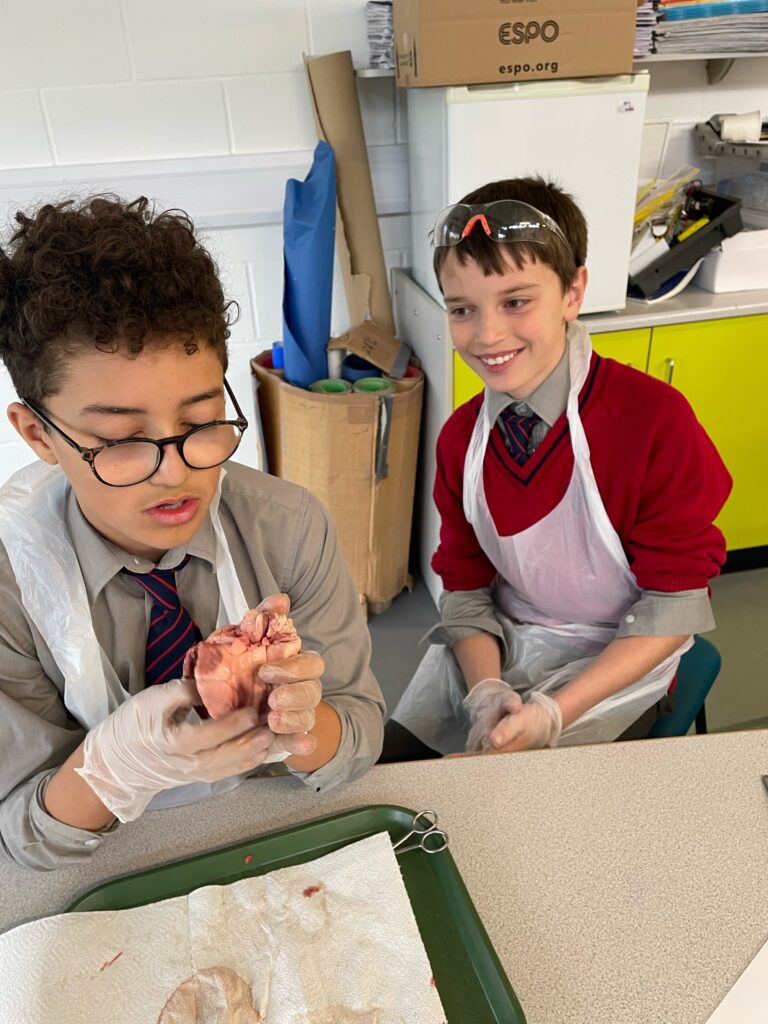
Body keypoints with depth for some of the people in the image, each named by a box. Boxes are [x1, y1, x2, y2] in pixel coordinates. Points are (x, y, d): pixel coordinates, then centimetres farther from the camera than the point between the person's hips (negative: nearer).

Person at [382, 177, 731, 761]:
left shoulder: (654, 418, -20)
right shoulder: (462, 436, -4)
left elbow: (676, 598, -16)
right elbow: (466, 584, 1)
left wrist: (552, 712, -23)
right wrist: (487, 691, -18)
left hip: (615, 660, -4)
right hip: (497, 646, 5)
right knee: (386, 765, -4)